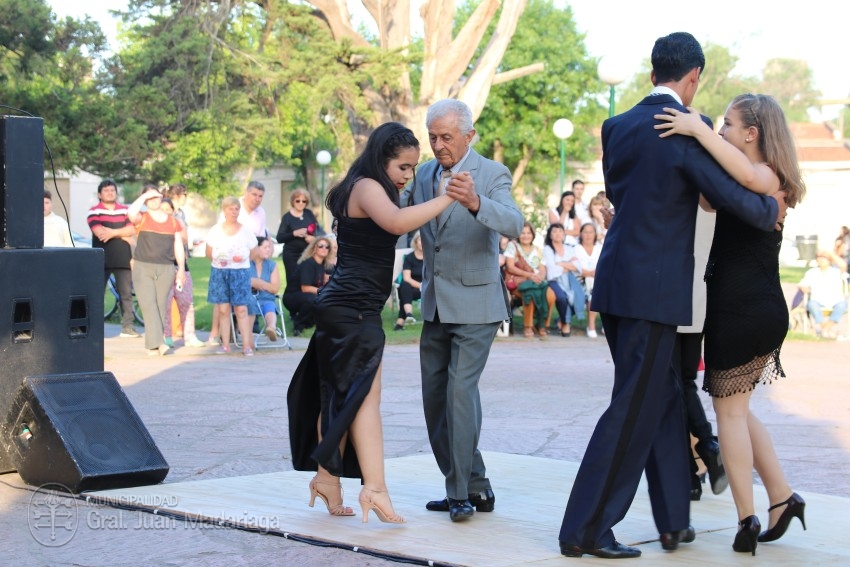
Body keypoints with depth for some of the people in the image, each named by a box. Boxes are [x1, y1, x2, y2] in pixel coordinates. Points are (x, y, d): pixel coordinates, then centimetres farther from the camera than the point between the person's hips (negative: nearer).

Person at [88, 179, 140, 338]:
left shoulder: (125, 210, 13)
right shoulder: (94, 212, 2)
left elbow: (132, 229, -1)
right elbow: (99, 232, -12)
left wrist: (113, 232, -16)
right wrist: (123, 235, -8)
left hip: (123, 259, 3)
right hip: (102, 259, -3)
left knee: (126, 294, 3)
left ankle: (127, 326, 7)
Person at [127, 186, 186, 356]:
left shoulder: (173, 221, 13)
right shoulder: (142, 218, 5)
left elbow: (178, 246, 13)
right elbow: (131, 213, -19)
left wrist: (181, 269, 6)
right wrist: (144, 196, -11)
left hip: (166, 269, 2)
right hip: (143, 267, -2)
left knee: (161, 307, 2)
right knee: (148, 305, -12)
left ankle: (152, 345, 7)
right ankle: (158, 342, -17)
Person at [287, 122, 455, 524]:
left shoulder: (365, 189, 19)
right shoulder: (368, 187, -13)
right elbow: (397, 222, -32)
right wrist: (446, 200, -29)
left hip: (345, 308, 10)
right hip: (354, 309, -10)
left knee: (340, 396, 12)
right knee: (365, 396, -16)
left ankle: (327, 478, 18)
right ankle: (374, 487, -22)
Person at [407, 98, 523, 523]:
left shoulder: (492, 175, -10)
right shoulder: (424, 174, 8)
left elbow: (513, 225, -27)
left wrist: (476, 203, -46)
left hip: (474, 304, -7)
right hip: (435, 306, 7)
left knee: (460, 390, -15)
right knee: (435, 397, 9)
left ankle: (463, 492, -8)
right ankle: (474, 486, 18)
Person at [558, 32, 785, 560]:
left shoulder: (617, 126, 8)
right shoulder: (688, 129, -12)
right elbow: (731, 195, -14)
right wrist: (773, 209, 5)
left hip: (619, 280, 8)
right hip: (654, 289, -8)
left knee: (664, 398, 17)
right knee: (634, 409, -2)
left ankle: (674, 520, 25)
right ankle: (585, 530, 1)